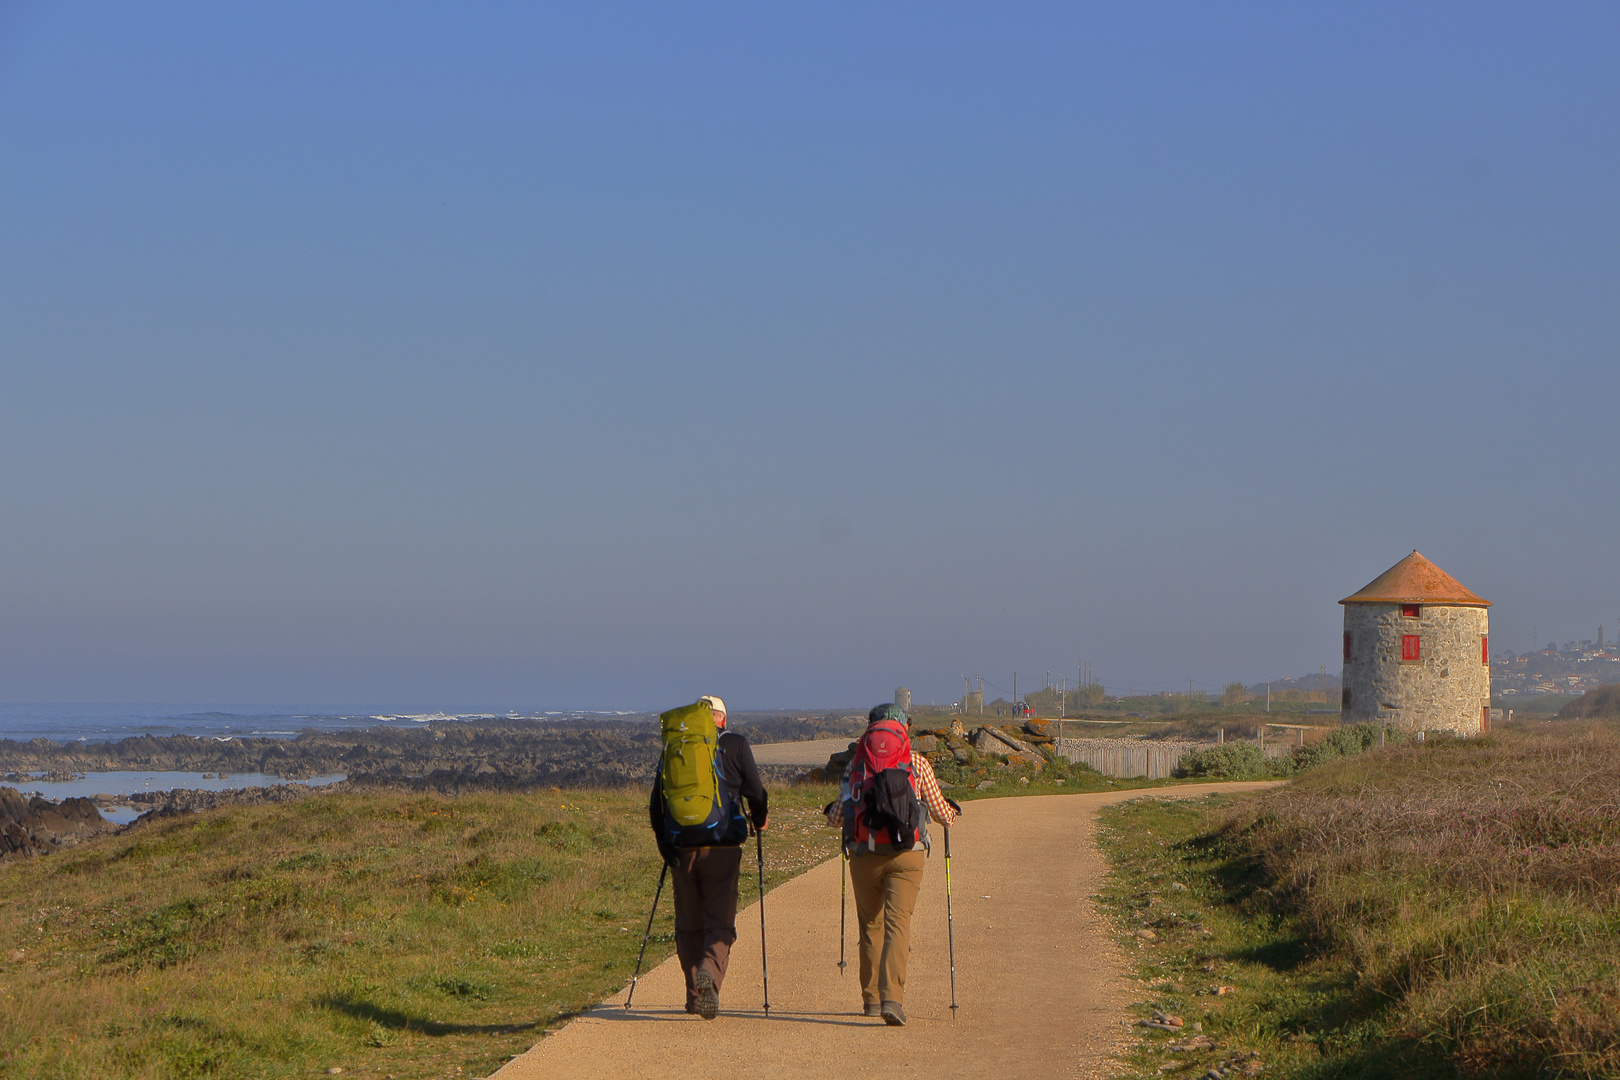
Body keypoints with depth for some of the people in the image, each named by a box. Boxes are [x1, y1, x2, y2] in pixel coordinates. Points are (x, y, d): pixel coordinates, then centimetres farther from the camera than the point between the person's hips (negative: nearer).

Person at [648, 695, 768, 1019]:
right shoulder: (735, 745, 4)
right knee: (720, 922, -1)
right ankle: (710, 972, -27)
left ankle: (695, 993, 14)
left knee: (688, 924, 13)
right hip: (723, 846, -2)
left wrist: (664, 841, 7)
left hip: (683, 848, 2)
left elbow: (657, 801, 5)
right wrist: (759, 822, 20)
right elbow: (756, 792, 2)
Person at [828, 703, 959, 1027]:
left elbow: (837, 816, 7)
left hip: (863, 854, 2)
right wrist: (952, 811, 30)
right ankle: (892, 997, -22)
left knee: (870, 926, 16)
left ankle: (871, 999, 21)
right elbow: (941, 814, 7)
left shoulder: (856, 763, 6)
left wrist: (831, 810, 30)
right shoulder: (918, 763, 3)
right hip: (905, 855, -2)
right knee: (897, 924, -6)